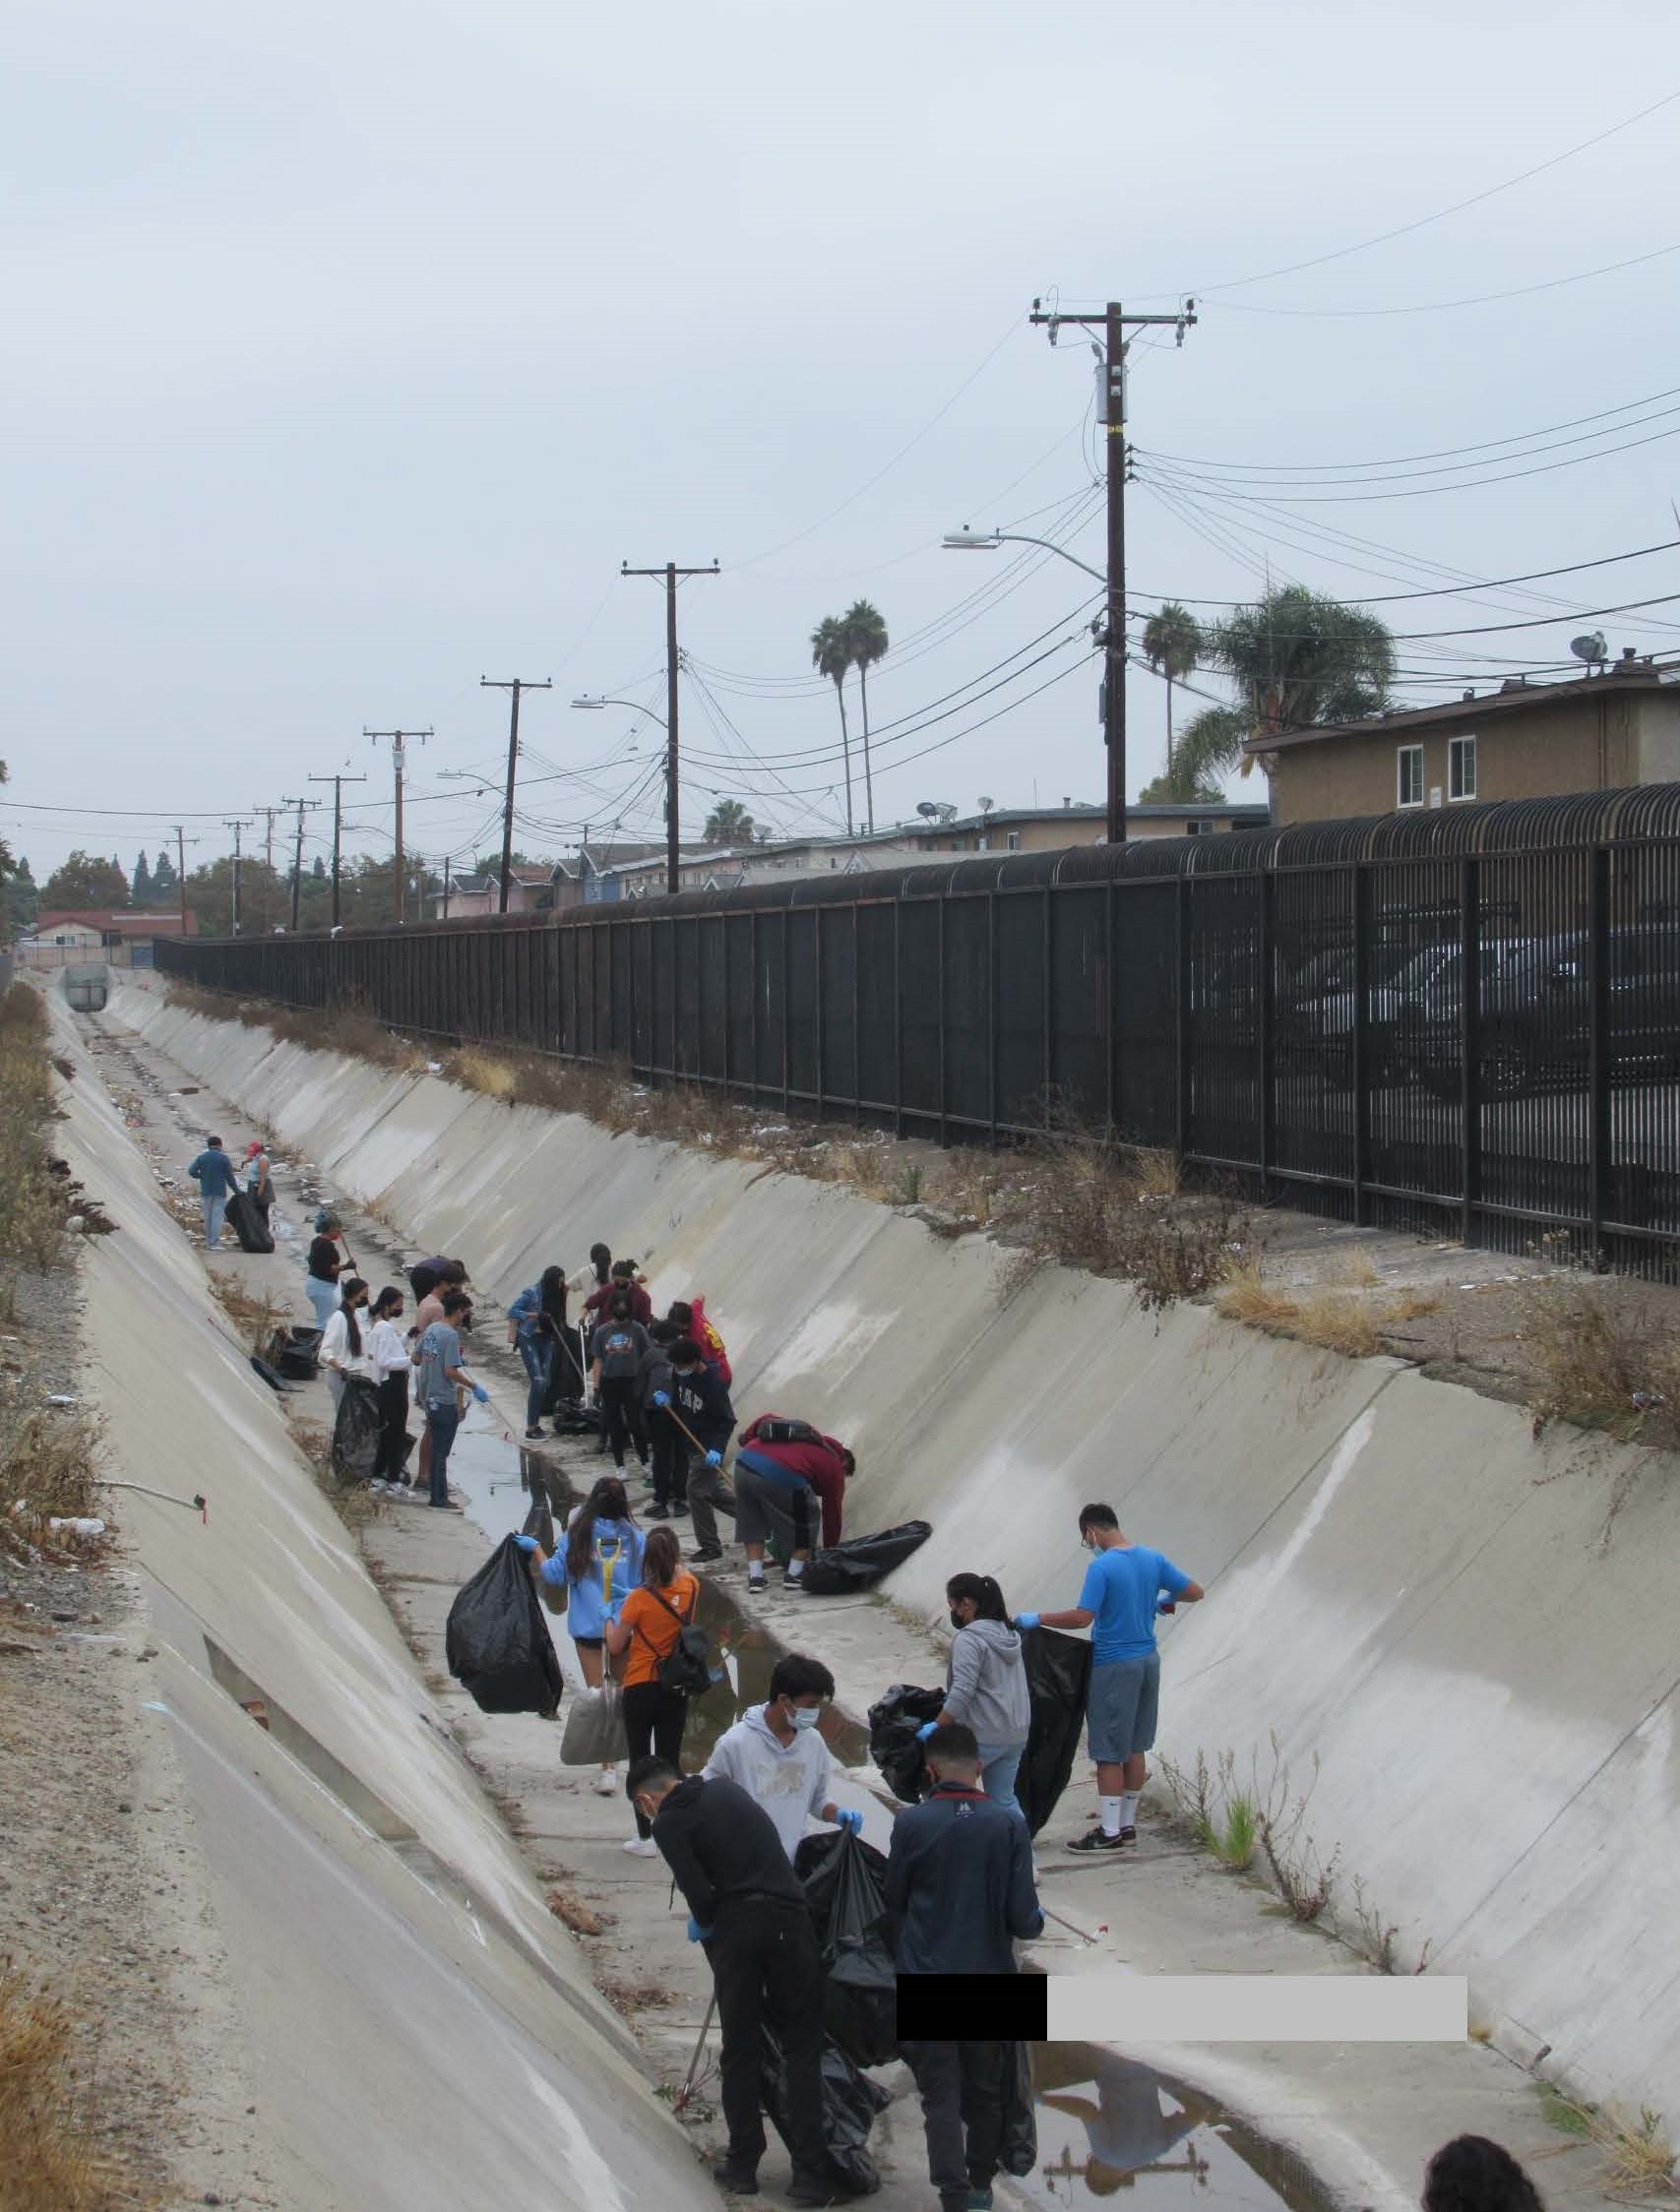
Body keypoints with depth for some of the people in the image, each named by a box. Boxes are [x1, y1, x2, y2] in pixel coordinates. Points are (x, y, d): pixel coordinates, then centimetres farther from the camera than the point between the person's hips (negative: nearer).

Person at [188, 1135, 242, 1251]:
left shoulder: (201, 1157, 3)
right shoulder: (224, 1158, -5)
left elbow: (192, 1171, -5)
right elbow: (230, 1177, -5)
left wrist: (202, 1176, 12)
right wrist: (236, 1190, 5)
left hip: (206, 1191, 3)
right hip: (220, 1192, -3)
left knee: (208, 1217, 12)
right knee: (217, 1216, -4)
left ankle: (209, 1241, 16)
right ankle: (215, 1243, -11)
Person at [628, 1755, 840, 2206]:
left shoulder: (667, 1825, 0)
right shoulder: (727, 1791, 17)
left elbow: (699, 1892, -10)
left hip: (736, 1931, -3)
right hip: (790, 1919, 3)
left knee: (740, 2050, 12)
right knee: (802, 2048, 6)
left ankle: (743, 2164, 19)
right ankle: (811, 2174, 2)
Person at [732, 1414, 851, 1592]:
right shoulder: (834, 1466, 20)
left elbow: (766, 1419, 26)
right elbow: (832, 1515, 24)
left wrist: (745, 1440, 24)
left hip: (744, 1463, 5)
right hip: (783, 1477, -5)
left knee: (752, 1523, 24)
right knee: (805, 1521, 18)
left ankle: (755, 1576, 20)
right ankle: (795, 1574, 18)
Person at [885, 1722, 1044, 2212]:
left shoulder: (911, 1824, -10)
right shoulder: (1008, 1826, -10)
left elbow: (893, 1904, 1)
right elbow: (1023, 1917, -10)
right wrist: (1037, 1921, 13)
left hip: (927, 1976, -1)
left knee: (941, 2095, 5)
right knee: (987, 2090, 19)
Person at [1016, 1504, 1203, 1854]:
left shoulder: (1102, 1568, -17)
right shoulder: (1153, 1559, 4)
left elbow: (1083, 1617, -24)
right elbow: (1195, 1592, 9)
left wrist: (1037, 1620, -14)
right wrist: (1164, 1600, 29)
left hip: (1114, 1667, -7)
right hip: (1148, 1661, 7)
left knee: (1109, 1752, -1)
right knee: (1134, 1747, 15)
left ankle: (1110, 1831, 2)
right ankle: (1128, 1824, 22)